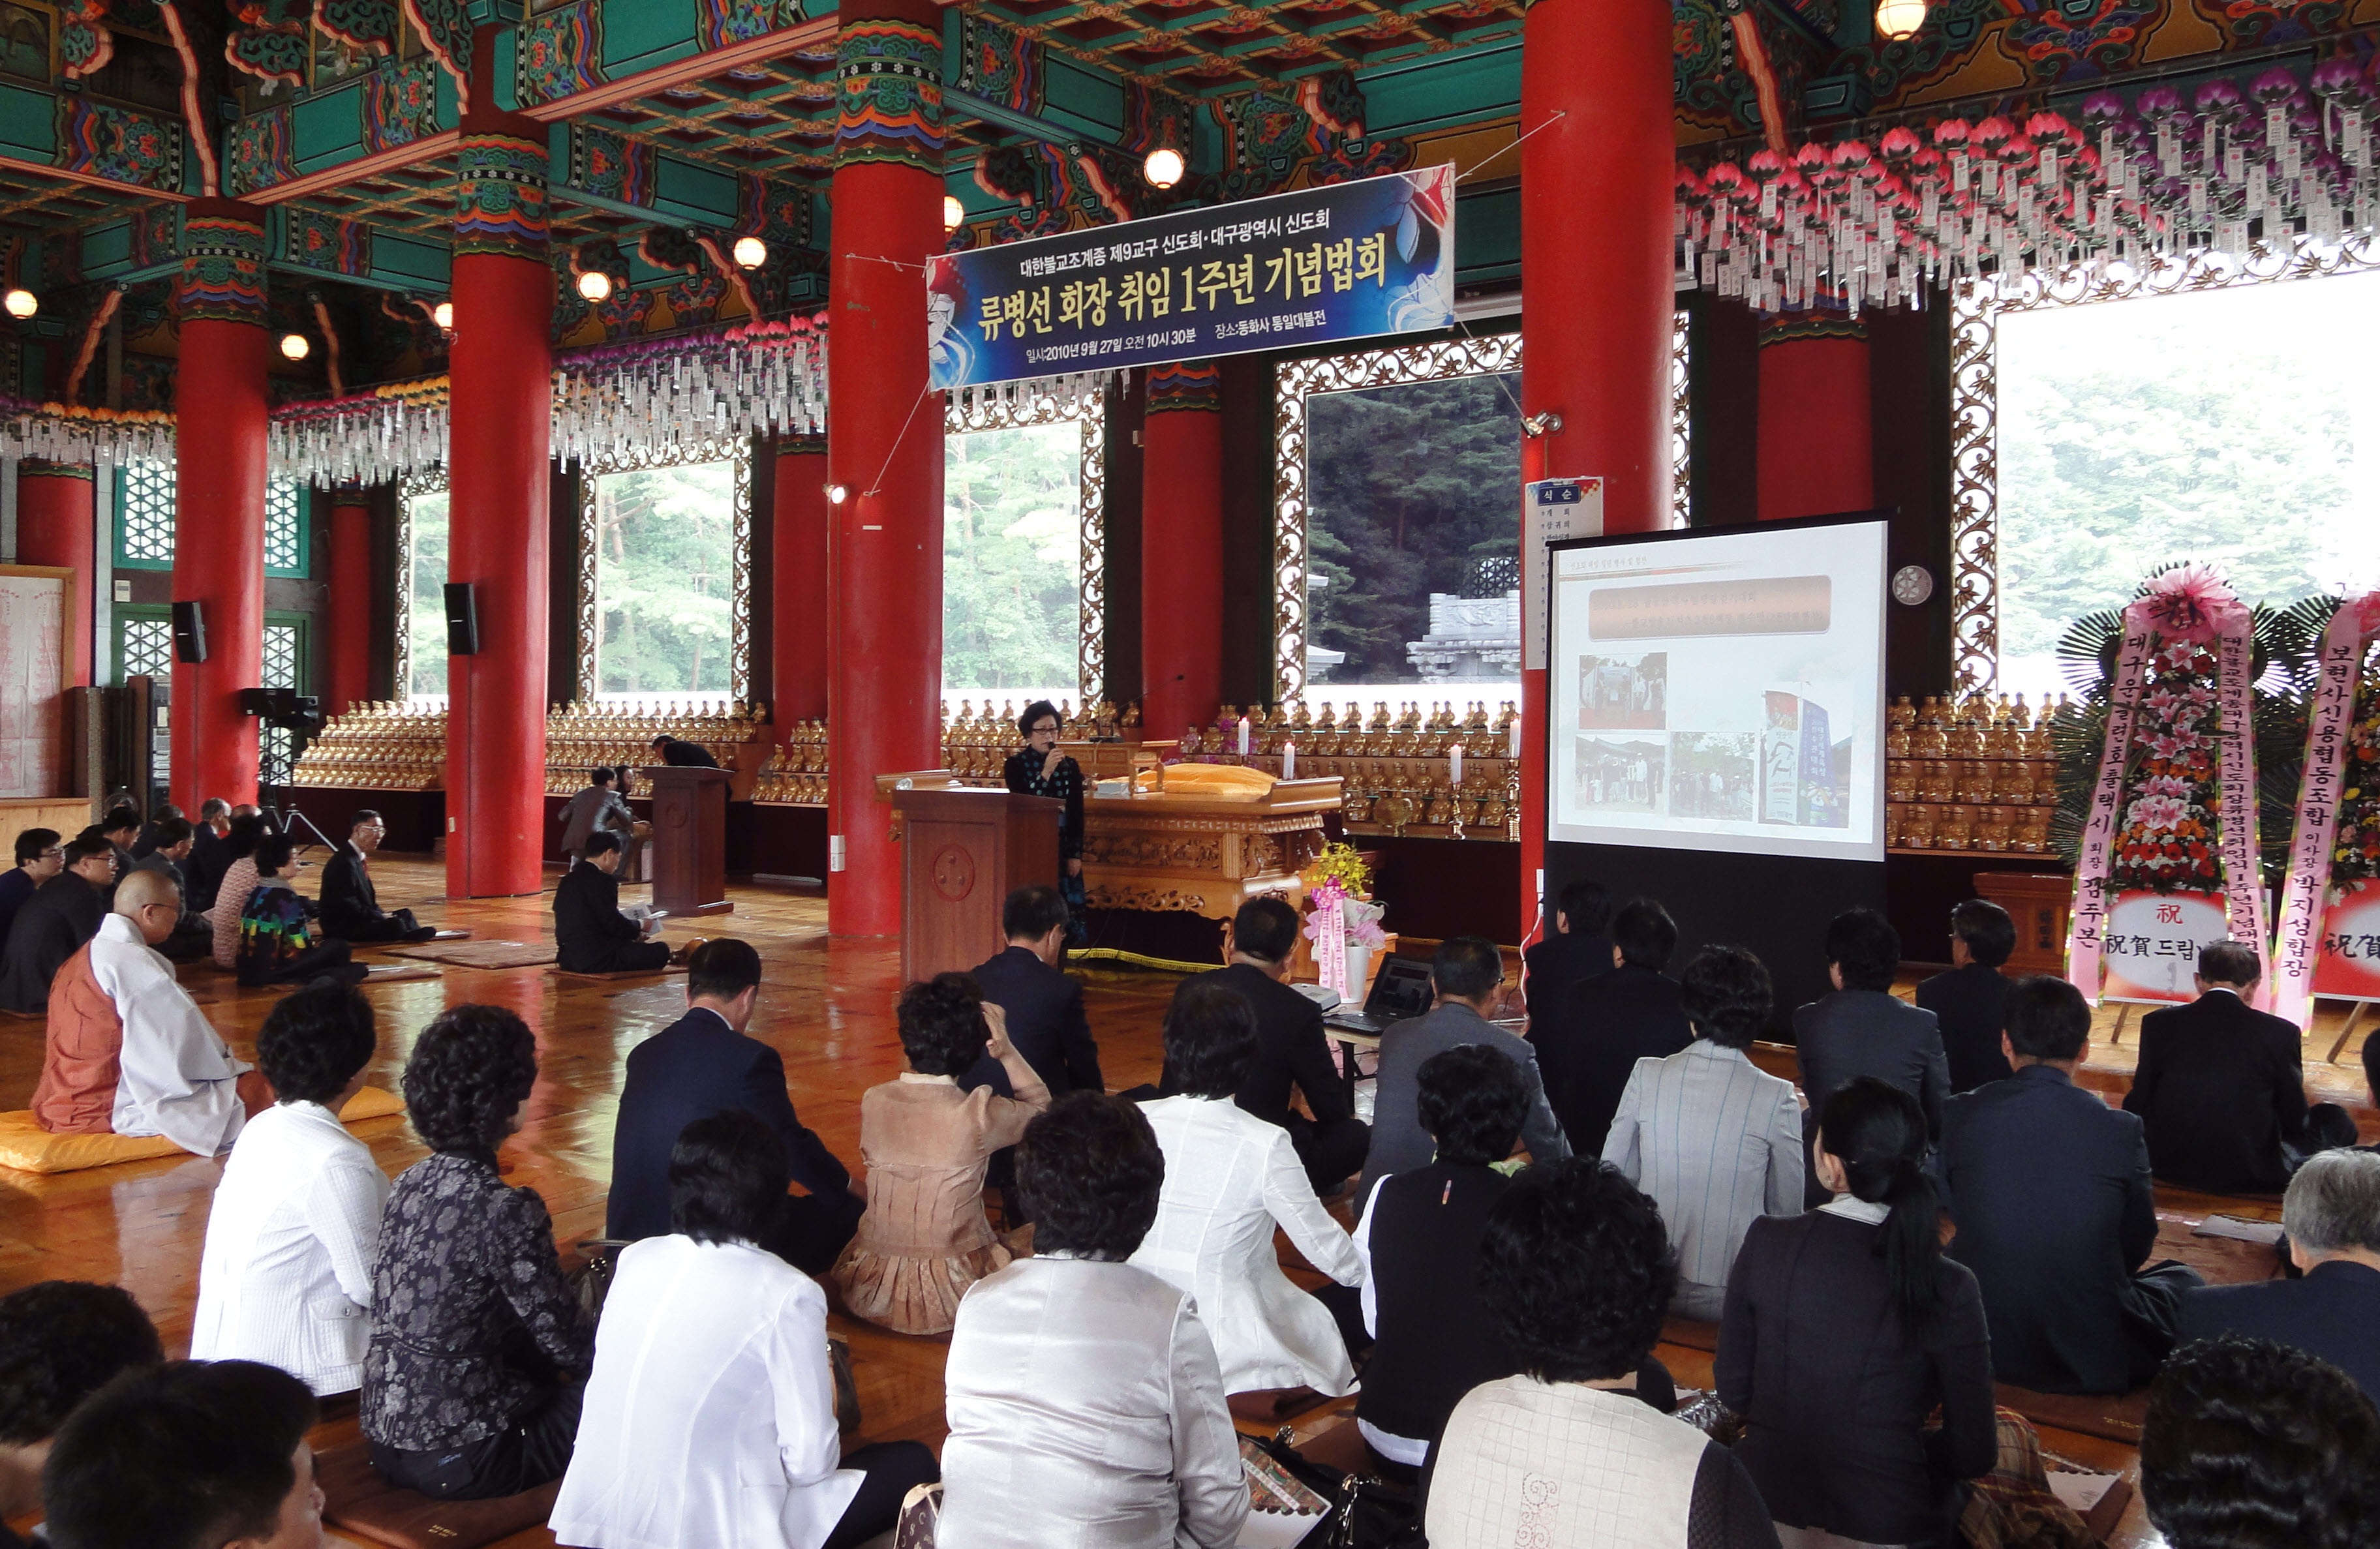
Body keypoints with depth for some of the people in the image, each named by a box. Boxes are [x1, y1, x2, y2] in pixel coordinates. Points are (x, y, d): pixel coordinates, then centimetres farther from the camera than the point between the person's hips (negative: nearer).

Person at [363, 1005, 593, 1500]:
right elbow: (567, 1343, -15)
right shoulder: (508, 1212, -22)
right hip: (457, 1460, -8)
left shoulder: (407, 1185, 2)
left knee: (552, 1377, 25)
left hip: (386, 1440, 8)